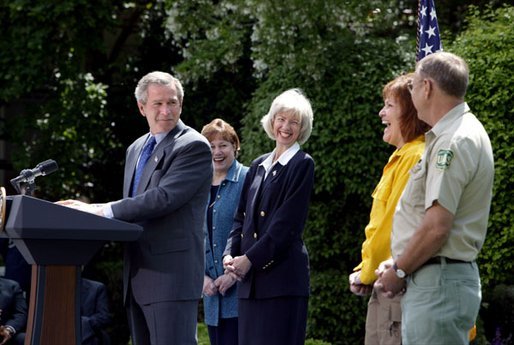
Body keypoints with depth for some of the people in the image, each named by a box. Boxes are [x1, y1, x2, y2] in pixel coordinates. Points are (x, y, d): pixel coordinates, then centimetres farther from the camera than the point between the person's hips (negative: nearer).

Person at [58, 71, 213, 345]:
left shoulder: (194, 147, -8)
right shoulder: (135, 149, 20)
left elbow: (164, 198, -19)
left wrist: (104, 210, -17)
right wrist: (92, 210, 6)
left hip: (171, 275, -8)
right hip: (137, 276, 9)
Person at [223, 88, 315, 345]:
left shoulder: (302, 165, -2)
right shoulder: (258, 166, 18)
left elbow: (287, 223, -10)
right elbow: (241, 216, 17)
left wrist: (250, 259, -13)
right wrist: (230, 254, 0)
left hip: (282, 277, -6)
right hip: (250, 279, 7)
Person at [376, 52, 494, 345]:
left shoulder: (453, 142, -15)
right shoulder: (463, 131, 18)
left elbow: (436, 227, -21)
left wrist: (399, 272, -9)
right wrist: (398, 264, 15)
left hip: (439, 284, -10)